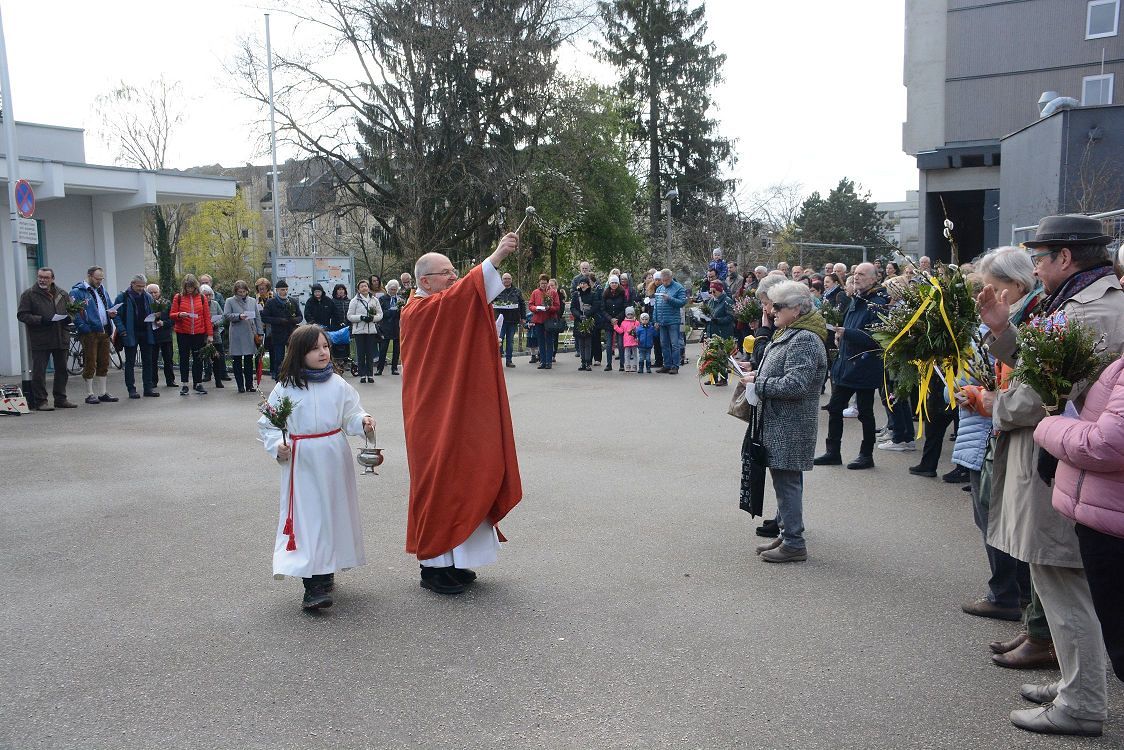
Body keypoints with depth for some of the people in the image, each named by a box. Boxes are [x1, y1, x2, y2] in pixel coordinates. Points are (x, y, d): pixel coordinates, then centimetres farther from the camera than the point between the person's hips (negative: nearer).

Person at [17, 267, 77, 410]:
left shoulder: (62, 294, 13)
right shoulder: (29, 295, -1)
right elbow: (22, 315, -5)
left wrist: (68, 318, -3)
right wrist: (41, 320, -18)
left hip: (61, 338, 5)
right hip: (39, 341, -4)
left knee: (62, 370, 10)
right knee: (39, 371, -3)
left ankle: (61, 399, 19)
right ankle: (40, 401, 3)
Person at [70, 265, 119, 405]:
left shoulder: (102, 290, 19)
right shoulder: (77, 292, -6)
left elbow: (109, 307, 27)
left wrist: (111, 312, 4)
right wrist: (84, 327, -21)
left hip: (104, 332, 7)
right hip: (90, 333, -7)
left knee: (104, 364, 11)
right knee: (90, 364, -3)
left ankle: (103, 393, 19)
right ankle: (90, 394, 5)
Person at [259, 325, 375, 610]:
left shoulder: (338, 384, 2)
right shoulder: (285, 388, -3)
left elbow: (351, 416, 6)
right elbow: (267, 424, 4)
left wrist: (363, 422, -16)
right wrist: (277, 446, -13)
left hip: (334, 460, 3)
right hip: (300, 462, -2)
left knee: (333, 514, 11)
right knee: (306, 518, -5)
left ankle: (327, 572, 30)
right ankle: (314, 585, -3)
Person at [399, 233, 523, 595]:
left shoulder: (444, 308, 17)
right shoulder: (419, 311, -15)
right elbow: (458, 294, -31)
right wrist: (495, 257, -39)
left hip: (455, 414, 10)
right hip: (436, 418, -9)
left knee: (458, 483, 12)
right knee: (439, 484, -3)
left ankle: (448, 560, 22)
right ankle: (433, 565, 8)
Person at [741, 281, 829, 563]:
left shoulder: (805, 340, -18)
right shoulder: (790, 334, 15)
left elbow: (794, 384, -26)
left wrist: (758, 384, -16)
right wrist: (757, 374, 9)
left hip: (790, 427, -10)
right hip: (779, 424, 10)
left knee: (787, 481, -4)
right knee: (783, 479, 16)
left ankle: (794, 544, 4)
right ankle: (787, 532, 26)